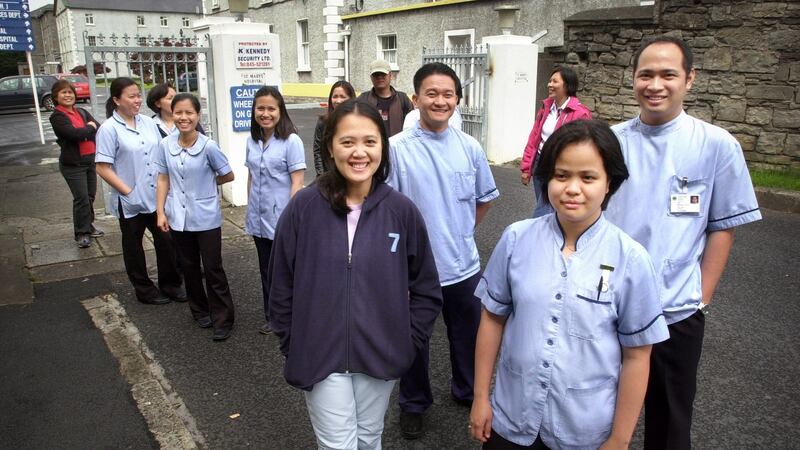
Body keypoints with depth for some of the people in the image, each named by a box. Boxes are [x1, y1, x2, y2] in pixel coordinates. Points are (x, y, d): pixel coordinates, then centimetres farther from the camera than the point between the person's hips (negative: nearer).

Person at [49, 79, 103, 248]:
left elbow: (99, 129, -1)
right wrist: (90, 128, -8)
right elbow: (74, 133, -23)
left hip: (90, 160, 6)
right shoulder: (57, 117, -9)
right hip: (72, 164, -6)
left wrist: (83, 132, -18)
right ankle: (81, 233, 6)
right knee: (82, 199, -6)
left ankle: (88, 226, 29)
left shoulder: (82, 112, 10)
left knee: (90, 196, 13)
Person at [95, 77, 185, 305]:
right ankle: (144, 290, 27)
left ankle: (170, 284, 25)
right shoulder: (109, 129, -11)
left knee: (166, 240, 8)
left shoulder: (148, 123, 4)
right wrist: (128, 191, -15)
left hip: (156, 196, 4)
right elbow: (102, 168, -12)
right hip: (130, 201, -4)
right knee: (133, 246, 12)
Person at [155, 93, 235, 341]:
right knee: (189, 267, 16)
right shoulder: (166, 145, -3)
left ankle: (222, 319, 14)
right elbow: (163, 180, 5)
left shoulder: (208, 146, -14)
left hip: (206, 218, -4)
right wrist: (160, 212, 2)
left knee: (212, 268, 2)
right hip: (178, 218, 4)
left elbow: (228, 176, -2)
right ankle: (200, 311, 34)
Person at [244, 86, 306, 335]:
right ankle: (272, 318, 31)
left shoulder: (291, 141, -12)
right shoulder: (252, 141, 6)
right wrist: (250, 211, 13)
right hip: (259, 219, 6)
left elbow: (297, 182, -13)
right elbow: (251, 177, 14)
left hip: (282, 219, -6)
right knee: (266, 270, 16)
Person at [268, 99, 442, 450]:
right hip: (320, 356, -1)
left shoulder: (401, 210, -8)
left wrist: (408, 341, -1)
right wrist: (293, 347, -1)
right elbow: (282, 287, -2)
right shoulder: (303, 208, -11)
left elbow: (426, 288, 2)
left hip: (380, 355, 2)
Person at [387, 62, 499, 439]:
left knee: (468, 337, 21)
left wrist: (462, 232, 12)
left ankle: (468, 392, 47)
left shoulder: (470, 147, -1)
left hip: (464, 266, 3)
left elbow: (485, 198, 13)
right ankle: (413, 404, 39)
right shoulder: (397, 149, -12)